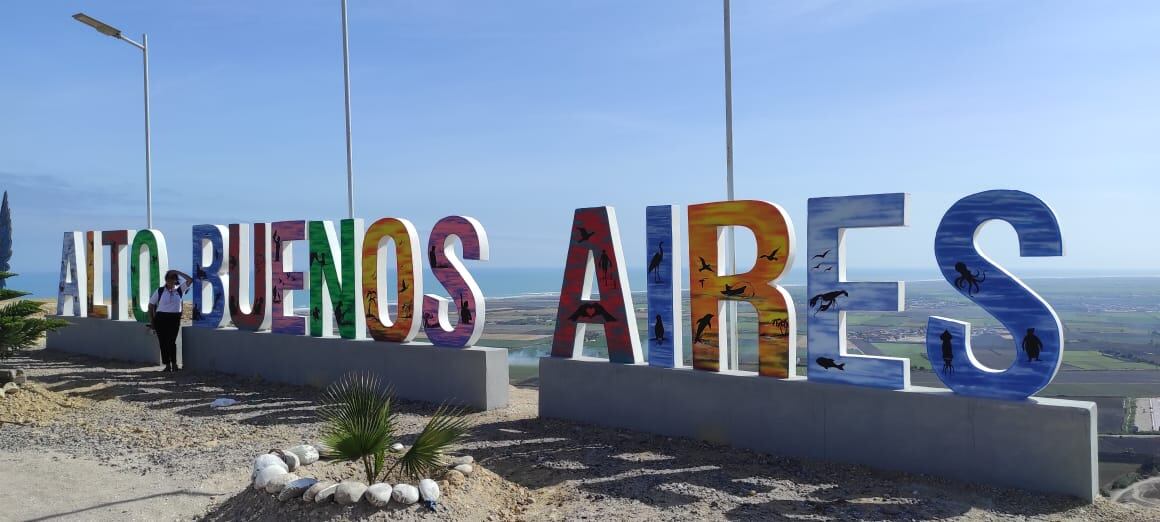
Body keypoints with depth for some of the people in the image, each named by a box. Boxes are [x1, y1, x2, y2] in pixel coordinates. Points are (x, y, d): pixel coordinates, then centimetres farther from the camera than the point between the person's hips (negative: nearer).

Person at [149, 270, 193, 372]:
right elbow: (151, 305, 9)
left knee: (171, 341, -6)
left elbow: (190, 280, -7)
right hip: (161, 318, 1)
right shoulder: (159, 291, 3)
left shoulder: (180, 290, 3)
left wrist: (177, 272, -7)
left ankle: (174, 364, 2)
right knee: (163, 342, 2)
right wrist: (151, 320, 5)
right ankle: (167, 365, 10)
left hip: (174, 318, -1)